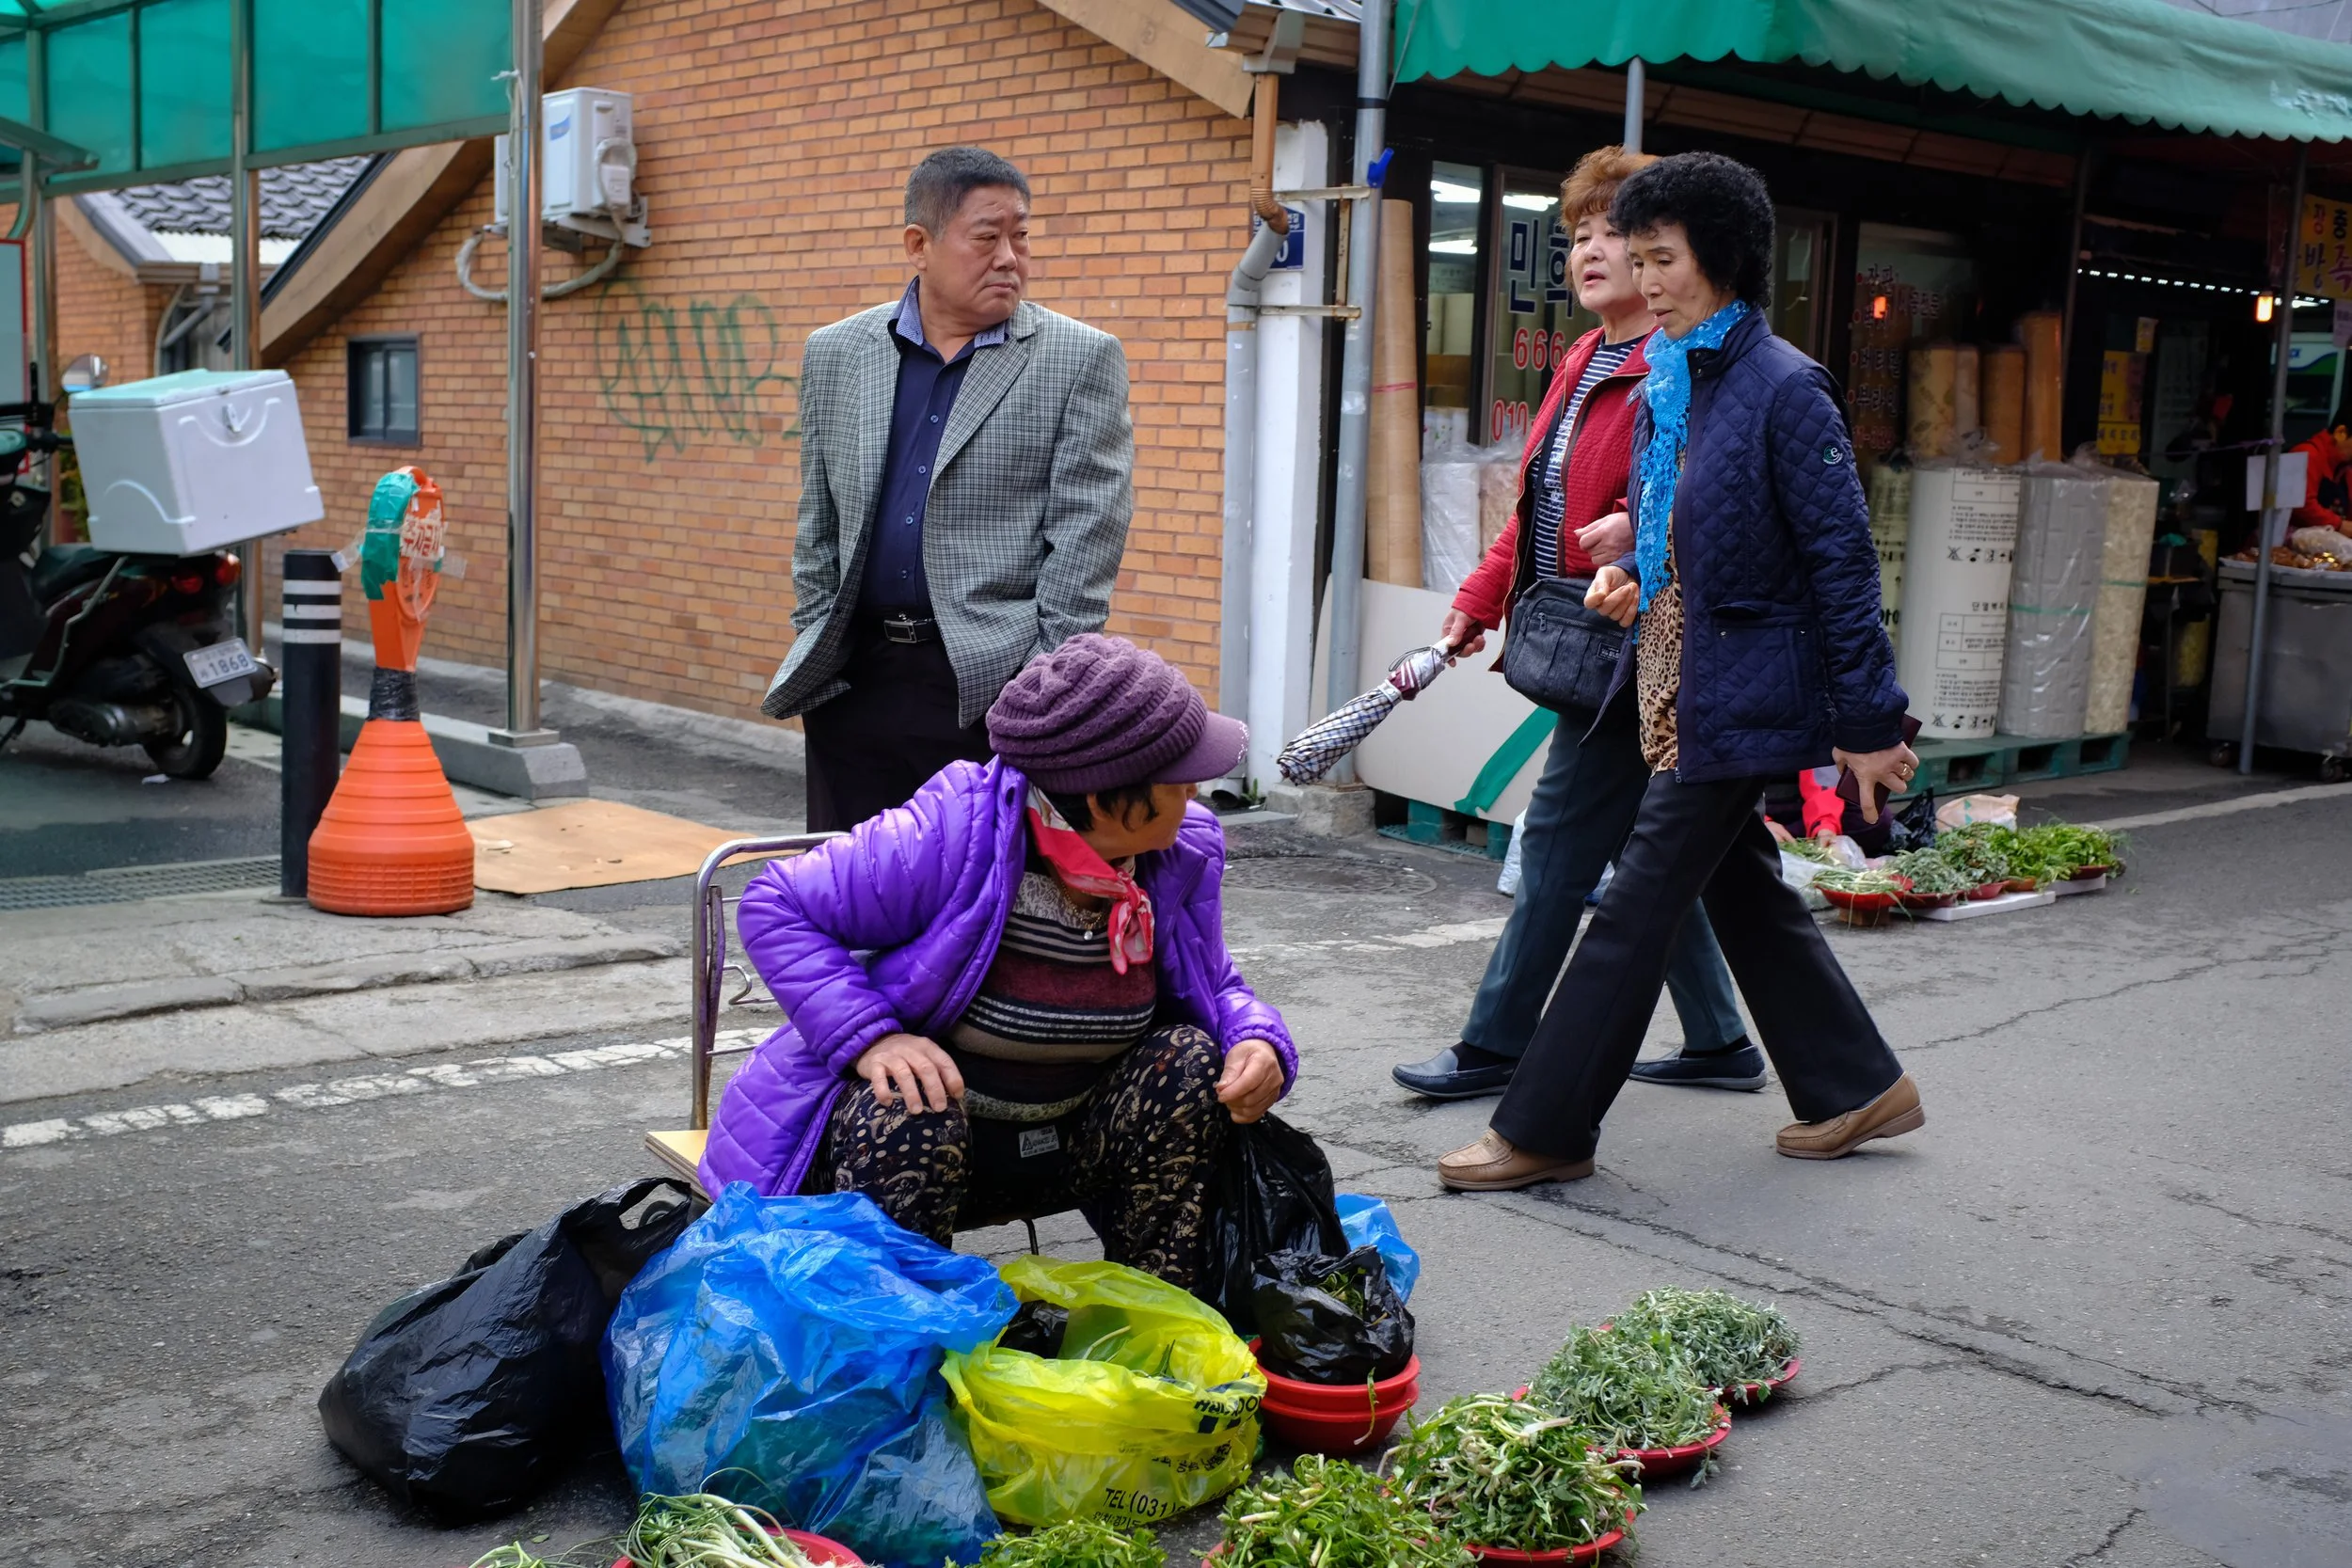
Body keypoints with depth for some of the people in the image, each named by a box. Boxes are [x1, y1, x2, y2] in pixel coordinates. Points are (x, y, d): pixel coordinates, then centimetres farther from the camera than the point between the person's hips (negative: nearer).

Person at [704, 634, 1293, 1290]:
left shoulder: (1184, 853, -7)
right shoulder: (951, 838, -26)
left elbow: (1215, 988, 8)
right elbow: (775, 905, -19)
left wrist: (1258, 1044, -17)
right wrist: (871, 1037, -32)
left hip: (1068, 1147, 5)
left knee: (1194, 1058, -19)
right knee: (907, 1116, -37)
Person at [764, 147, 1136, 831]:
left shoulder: (1082, 361, 0)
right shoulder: (835, 354, 12)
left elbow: (1085, 539, -5)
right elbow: (818, 527, 16)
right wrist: (813, 649, 10)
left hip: (993, 682, -3)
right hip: (854, 677, 4)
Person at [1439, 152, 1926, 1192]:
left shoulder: (1783, 388, -14)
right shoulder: (1666, 384, 11)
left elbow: (1842, 560, -15)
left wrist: (1870, 723, -15)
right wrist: (1625, 572, 2)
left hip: (1736, 696, -9)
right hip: (1675, 687, 9)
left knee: (1637, 905, -4)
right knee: (1742, 891, 17)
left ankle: (1544, 1130, 5)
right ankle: (1858, 1088, 31)